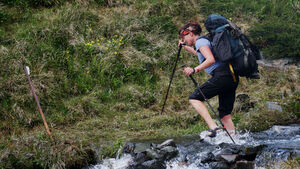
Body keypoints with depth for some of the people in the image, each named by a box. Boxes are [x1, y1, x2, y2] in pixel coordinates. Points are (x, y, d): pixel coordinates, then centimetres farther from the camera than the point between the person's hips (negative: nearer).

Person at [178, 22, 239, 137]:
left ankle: (213, 127, -20)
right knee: (225, 114, 11)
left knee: (194, 98, -7)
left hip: (221, 75, -9)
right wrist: (186, 48, 53)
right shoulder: (204, 41, 26)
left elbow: (211, 60, -18)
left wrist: (195, 69, -22)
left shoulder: (200, 41, -2)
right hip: (232, 78, 9)